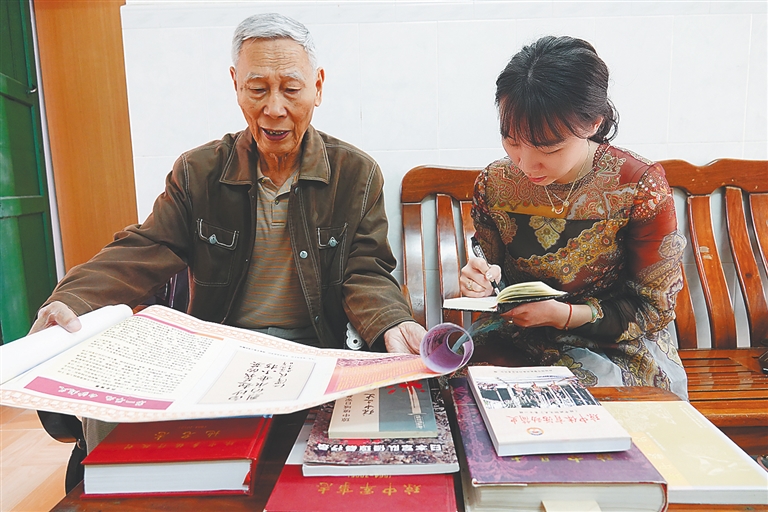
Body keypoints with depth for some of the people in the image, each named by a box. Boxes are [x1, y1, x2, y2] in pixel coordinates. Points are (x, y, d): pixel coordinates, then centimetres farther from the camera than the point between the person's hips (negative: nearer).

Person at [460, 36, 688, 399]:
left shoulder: (641, 187, -15)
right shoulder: (494, 184, -6)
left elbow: (655, 308, -9)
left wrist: (562, 314, -24)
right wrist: (484, 285, -18)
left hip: (614, 345, 0)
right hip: (517, 340, 1)